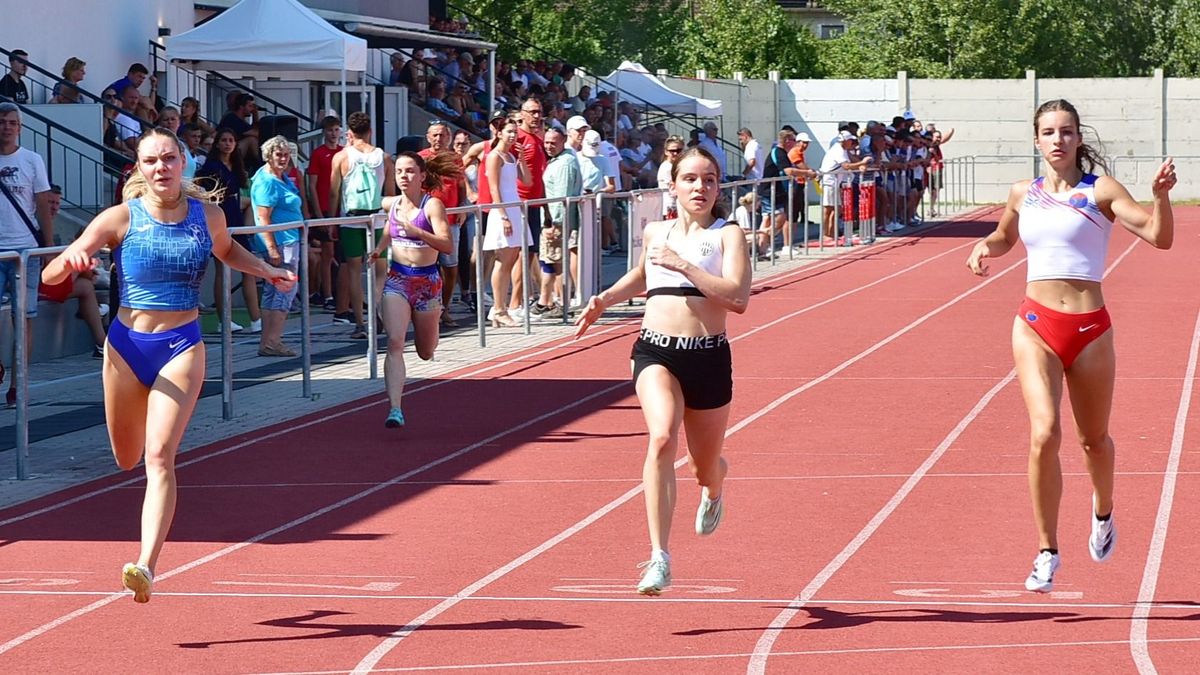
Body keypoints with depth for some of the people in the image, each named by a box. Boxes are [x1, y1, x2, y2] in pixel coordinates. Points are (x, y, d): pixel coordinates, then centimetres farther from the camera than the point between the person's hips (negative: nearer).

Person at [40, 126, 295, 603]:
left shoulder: (208, 215, 0)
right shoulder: (121, 219, -7)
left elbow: (226, 250, 26)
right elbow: (49, 276, -11)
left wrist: (266, 271, 9)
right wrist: (70, 260, -33)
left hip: (181, 348, -1)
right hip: (127, 345, 1)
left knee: (159, 456, -17)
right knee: (128, 459, 15)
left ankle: (147, 565, -25)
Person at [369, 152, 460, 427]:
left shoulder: (432, 205, -11)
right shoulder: (392, 204, 4)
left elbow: (447, 245, -22)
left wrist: (416, 231, -31)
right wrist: (380, 249, 10)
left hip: (427, 281, -2)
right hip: (397, 278, 2)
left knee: (426, 353, 15)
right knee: (394, 343, -18)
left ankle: (432, 320, 53)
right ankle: (395, 409, -23)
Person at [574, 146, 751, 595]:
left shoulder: (727, 235, -1)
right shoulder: (655, 232, 12)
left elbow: (738, 297, -17)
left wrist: (682, 264, -20)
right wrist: (604, 300, 19)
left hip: (709, 359, -1)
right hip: (656, 352, 1)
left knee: (705, 465, 15)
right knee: (662, 438, -27)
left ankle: (713, 490, 58)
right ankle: (659, 558, -31)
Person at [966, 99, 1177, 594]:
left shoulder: (1101, 192, -1)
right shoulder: (1023, 195, 9)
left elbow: (1159, 236, -10)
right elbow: (1005, 237, 30)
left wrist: (1161, 195, -28)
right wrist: (984, 248, 8)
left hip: (1090, 330, -1)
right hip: (1036, 327, 1)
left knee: (1094, 439, 14)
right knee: (1044, 433, -17)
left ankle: (1103, 513, 47)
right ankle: (1046, 552, -8)